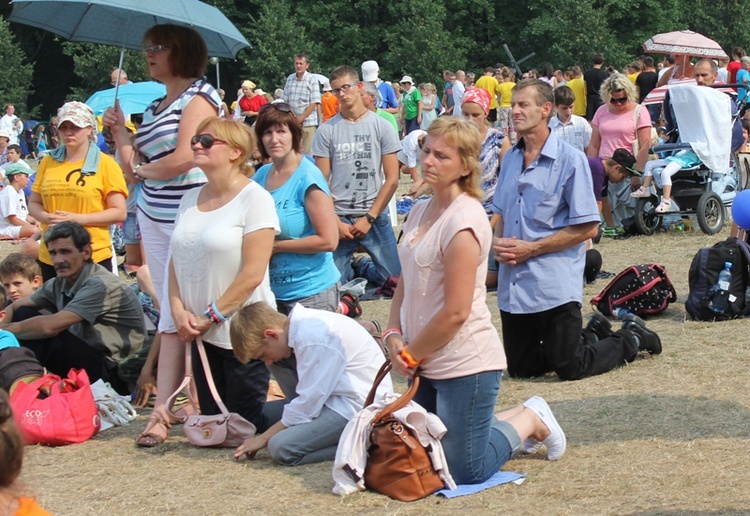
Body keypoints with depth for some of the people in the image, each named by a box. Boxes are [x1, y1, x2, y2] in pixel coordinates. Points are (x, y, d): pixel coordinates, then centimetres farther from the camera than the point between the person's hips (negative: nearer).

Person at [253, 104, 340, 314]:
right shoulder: (261, 175, 6)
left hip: (310, 291, -7)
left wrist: (275, 246, -14)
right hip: (272, 291, 7)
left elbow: (328, 240, -19)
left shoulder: (308, 177, -13)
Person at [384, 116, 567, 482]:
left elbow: (455, 312, -21)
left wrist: (411, 353, -10)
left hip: (465, 367, -9)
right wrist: (394, 336, -1)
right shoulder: (420, 212, 8)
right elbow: (404, 283, 15)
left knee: (467, 473, -2)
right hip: (428, 365, 9)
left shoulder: (463, 220, -19)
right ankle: (513, 421, 33)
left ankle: (529, 421, 21)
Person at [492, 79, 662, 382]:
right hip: (513, 286, 7)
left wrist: (531, 248, -17)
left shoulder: (570, 160, -10)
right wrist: (498, 242, -3)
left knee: (570, 368, -2)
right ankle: (593, 335, 32)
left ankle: (631, 339, 24)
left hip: (554, 285, -6)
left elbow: (587, 228, -13)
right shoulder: (510, 160, 10)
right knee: (520, 368, 11)